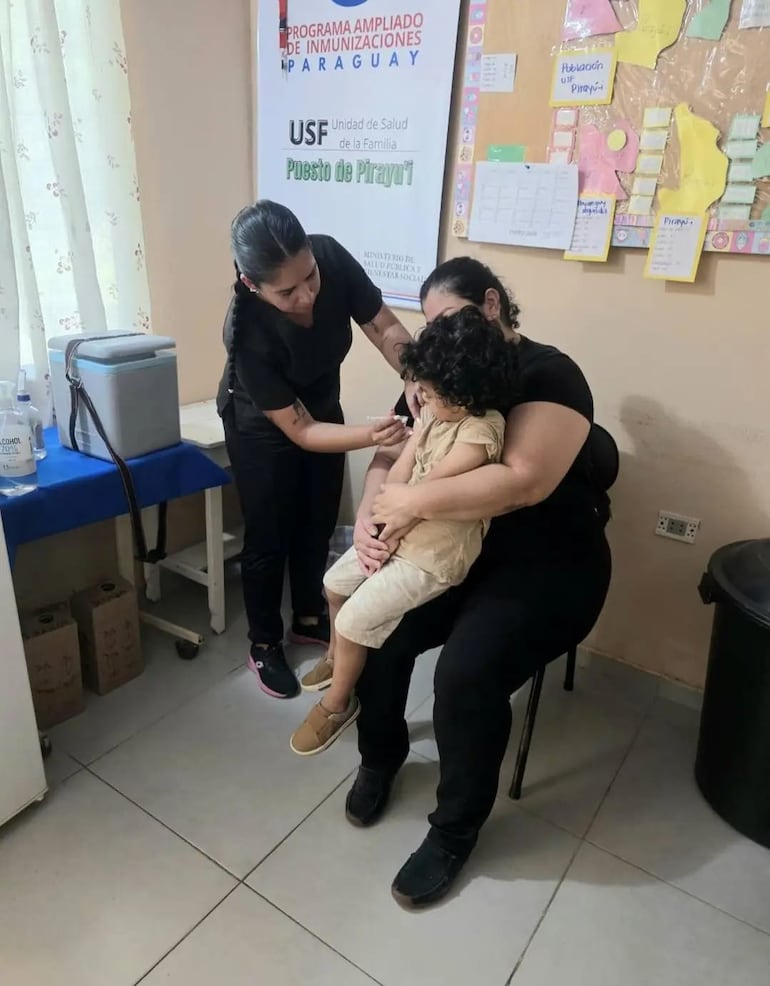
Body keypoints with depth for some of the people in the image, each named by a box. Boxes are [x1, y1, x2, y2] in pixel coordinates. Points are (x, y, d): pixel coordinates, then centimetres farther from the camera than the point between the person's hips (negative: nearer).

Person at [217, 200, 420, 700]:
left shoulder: (332, 257, -29)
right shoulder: (249, 335, -38)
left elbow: (385, 327, -19)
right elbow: (299, 431, -32)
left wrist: (416, 377, -39)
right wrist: (372, 435, -47)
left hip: (322, 406, 5)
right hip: (263, 426, -5)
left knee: (318, 524, 17)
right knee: (270, 537, 5)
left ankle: (309, 619, 39)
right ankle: (264, 645, 28)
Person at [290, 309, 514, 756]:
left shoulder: (481, 433, -28)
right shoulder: (436, 411, -2)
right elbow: (399, 473, -4)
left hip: (434, 556, -9)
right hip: (400, 532, 9)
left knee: (352, 621, -6)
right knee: (335, 582, 19)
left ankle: (339, 704, 22)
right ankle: (338, 658, 46)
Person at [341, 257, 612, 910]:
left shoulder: (548, 374, -13)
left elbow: (524, 482, -28)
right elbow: (387, 459, 4)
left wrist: (413, 502, -28)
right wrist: (370, 514, -18)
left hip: (546, 565, -6)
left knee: (467, 673, -26)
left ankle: (455, 831, 1)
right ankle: (380, 757, 15)